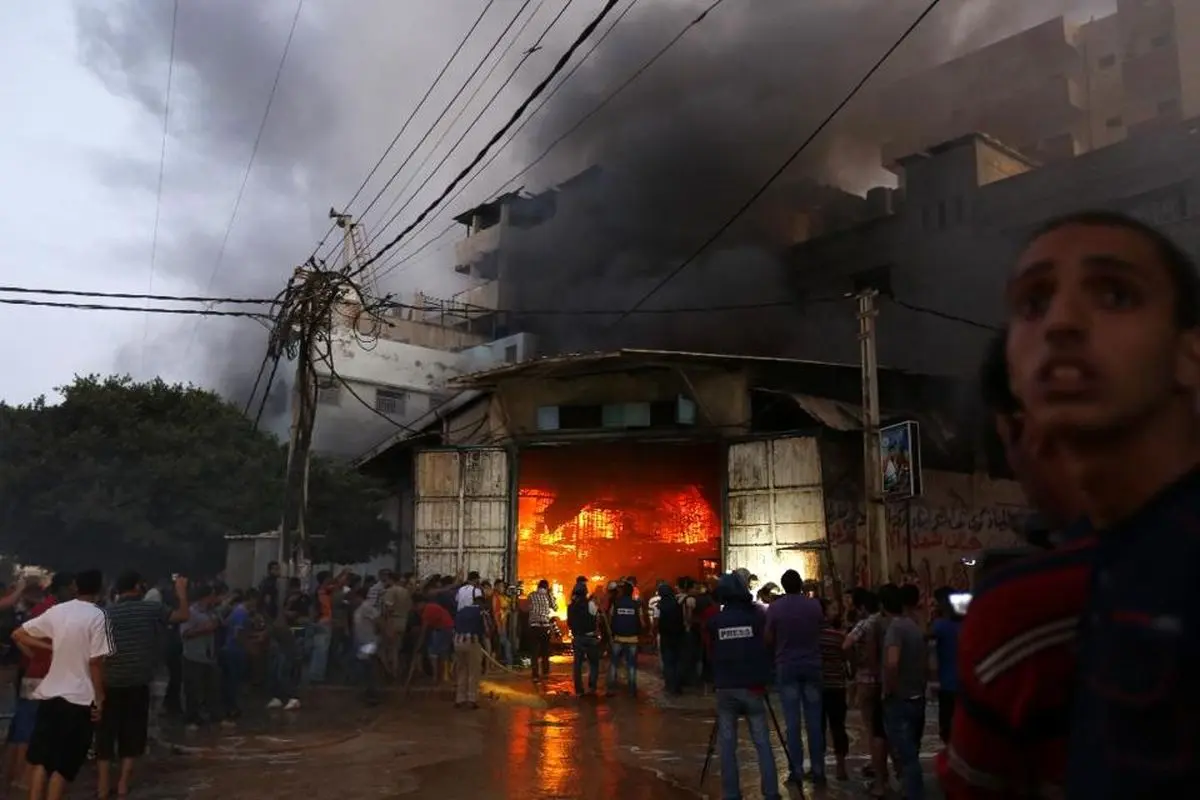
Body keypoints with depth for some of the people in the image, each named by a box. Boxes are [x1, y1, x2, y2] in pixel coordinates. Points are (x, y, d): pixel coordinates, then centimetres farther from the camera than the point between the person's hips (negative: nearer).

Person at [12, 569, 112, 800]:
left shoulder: (56, 611, 4)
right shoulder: (97, 616, -13)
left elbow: (18, 634, 10)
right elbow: (95, 662, -15)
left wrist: (50, 647, 12)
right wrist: (100, 699, -8)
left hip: (50, 693, 5)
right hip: (80, 698, -5)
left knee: (40, 759, 15)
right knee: (65, 765, 3)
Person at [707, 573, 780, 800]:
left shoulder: (715, 621, -3)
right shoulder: (756, 616, -6)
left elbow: (711, 652, 8)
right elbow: (767, 649, 3)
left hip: (725, 688, 1)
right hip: (752, 687, -1)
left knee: (727, 744, 7)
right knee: (762, 743, 4)